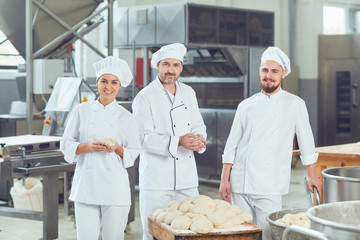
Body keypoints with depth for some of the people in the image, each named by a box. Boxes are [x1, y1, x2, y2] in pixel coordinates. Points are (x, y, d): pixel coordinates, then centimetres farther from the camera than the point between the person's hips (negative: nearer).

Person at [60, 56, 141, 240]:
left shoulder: (126, 117, 3)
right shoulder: (82, 111, 5)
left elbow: (133, 153, 6)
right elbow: (66, 144, 6)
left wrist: (117, 148, -13)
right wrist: (88, 147, -12)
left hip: (115, 186, 0)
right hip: (86, 183, 1)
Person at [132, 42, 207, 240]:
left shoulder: (188, 93, 13)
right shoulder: (145, 97, -7)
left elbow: (198, 125, 17)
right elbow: (144, 137, -14)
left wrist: (199, 139, -7)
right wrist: (178, 141, -25)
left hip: (187, 179, 6)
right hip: (157, 180, -6)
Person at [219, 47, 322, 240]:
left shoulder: (295, 104, 2)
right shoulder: (246, 106, 7)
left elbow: (305, 140, 9)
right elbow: (231, 145, 9)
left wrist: (312, 175, 11)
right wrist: (224, 179, 4)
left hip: (270, 188, -2)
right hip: (240, 185, 2)